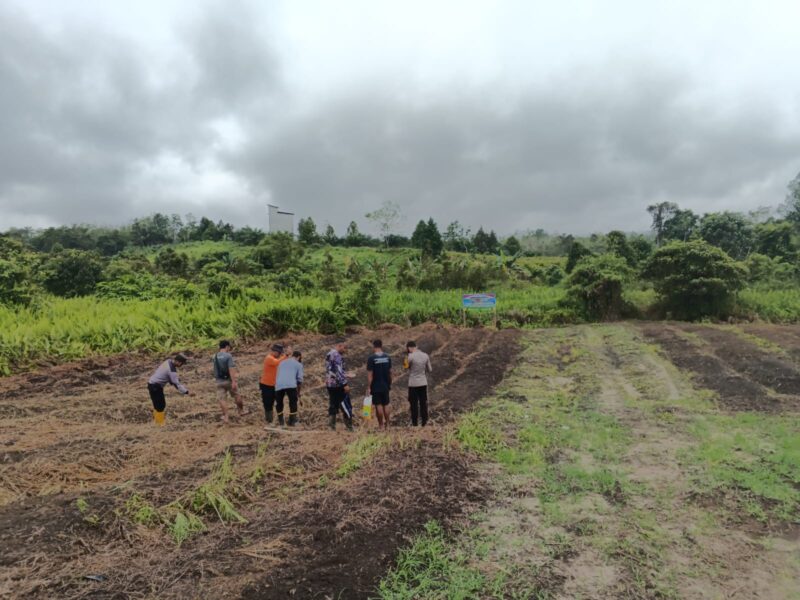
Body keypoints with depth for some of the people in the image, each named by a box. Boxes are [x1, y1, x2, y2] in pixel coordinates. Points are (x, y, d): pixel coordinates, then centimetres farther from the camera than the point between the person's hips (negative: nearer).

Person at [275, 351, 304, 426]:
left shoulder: (282, 362, 30)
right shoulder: (298, 364, 17)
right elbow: (300, 379, 11)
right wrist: (298, 392, 22)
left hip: (279, 385, 3)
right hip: (291, 385, -3)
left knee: (279, 404, 20)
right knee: (293, 403, 14)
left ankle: (280, 421, 20)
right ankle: (292, 422, 14)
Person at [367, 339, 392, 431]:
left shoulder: (371, 358, -13)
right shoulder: (387, 357, 1)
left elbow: (370, 374, -14)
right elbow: (390, 372, 7)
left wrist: (368, 387, -9)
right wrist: (390, 383, 17)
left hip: (376, 386, -4)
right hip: (385, 385, 4)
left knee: (378, 405, 3)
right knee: (386, 405, 13)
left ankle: (381, 425, 8)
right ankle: (387, 424, 18)